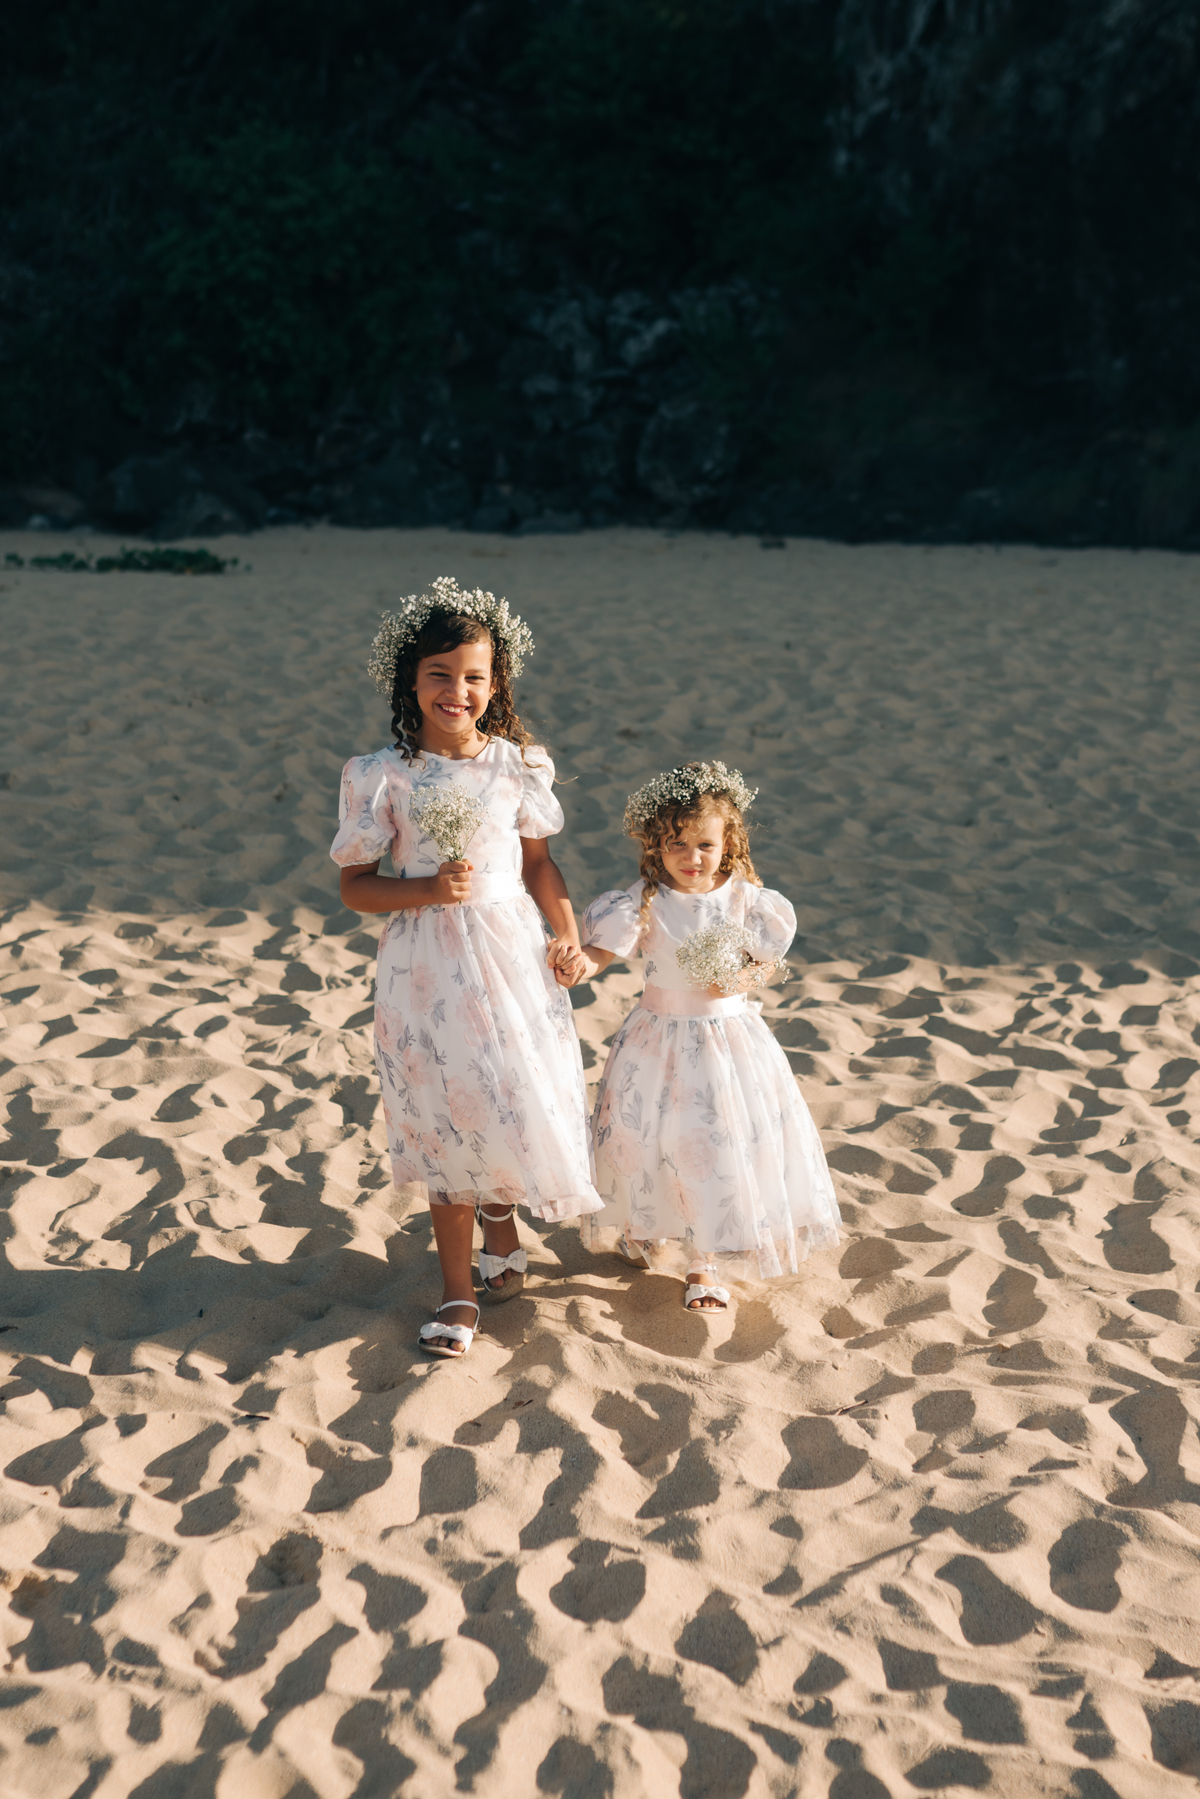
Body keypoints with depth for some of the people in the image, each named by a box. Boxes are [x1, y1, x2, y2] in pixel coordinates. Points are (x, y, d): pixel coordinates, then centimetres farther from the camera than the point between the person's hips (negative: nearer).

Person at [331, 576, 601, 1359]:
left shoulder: (518, 765, -2)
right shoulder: (382, 776, -7)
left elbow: (538, 860, 9)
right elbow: (355, 886, -3)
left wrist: (569, 934, -3)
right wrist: (426, 890, -18)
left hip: (512, 953, 2)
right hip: (427, 965, -1)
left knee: (522, 1105, 5)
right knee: (444, 1122, 7)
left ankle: (499, 1213, 40)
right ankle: (459, 1292, 20)